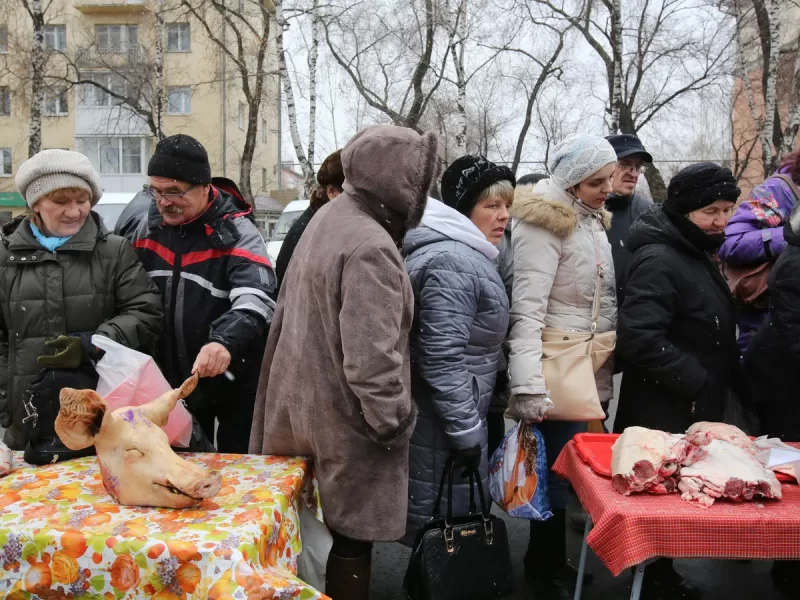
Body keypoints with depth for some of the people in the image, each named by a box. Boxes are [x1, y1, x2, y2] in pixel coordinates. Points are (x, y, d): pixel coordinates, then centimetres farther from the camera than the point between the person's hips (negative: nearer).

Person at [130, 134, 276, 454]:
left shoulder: (236, 232, -15)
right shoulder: (148, 227, 2)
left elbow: (256, 298, -31)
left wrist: (225, 342, -50)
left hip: (232, 382, -5)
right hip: (170, 380, 5)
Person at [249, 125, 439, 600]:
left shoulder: (330, 217, 8)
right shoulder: (370, 246, -23)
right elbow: (371, 358, -26)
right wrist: (395, 421, -13)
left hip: (306, 405, 9)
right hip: (345, 418, -9)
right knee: (353, 537, 6)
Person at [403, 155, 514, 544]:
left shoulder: (464, 254, 14)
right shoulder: (451, 263, -22)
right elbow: (442, 357, -27)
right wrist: (465, 431, -22)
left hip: (452, 417, 11)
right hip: (443, 427, -11)